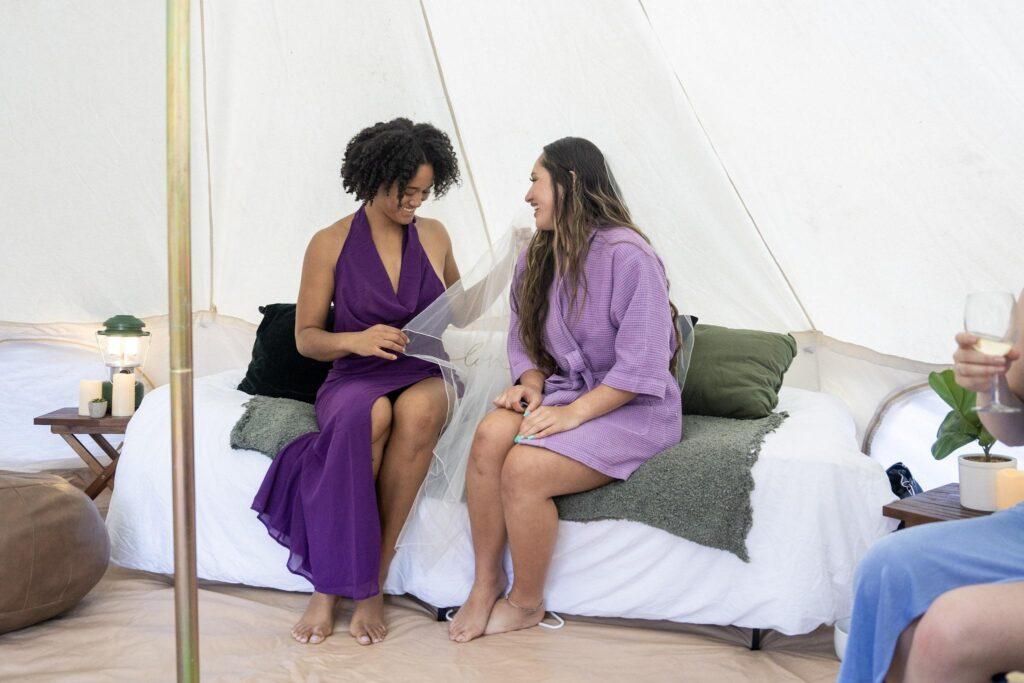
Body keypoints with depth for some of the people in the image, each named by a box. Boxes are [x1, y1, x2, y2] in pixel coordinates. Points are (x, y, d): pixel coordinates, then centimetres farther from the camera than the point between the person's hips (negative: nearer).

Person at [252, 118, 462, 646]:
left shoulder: (434, 235, 10)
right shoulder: (330, 244, 1)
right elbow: (305, 337, 3)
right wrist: (354, 340, -16)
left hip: (423, 376, 2)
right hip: (355, 381, -2)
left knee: (418, 411, -38)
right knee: (370, 416, -41)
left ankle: (373, 581, -27)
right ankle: (329, 585, -29)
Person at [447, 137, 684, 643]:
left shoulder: (627, 255, -17)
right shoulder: (537, 256, 9)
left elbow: (641, 365, -20)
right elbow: (523, 335, 18)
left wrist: (574, 412, -23)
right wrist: (531, 383, -3)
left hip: (631, 410, -6)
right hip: (565, 390, 7)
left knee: (523, 468, -28)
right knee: (490, 435, -24)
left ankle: (525, 604, -4)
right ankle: (486, 579, -9)